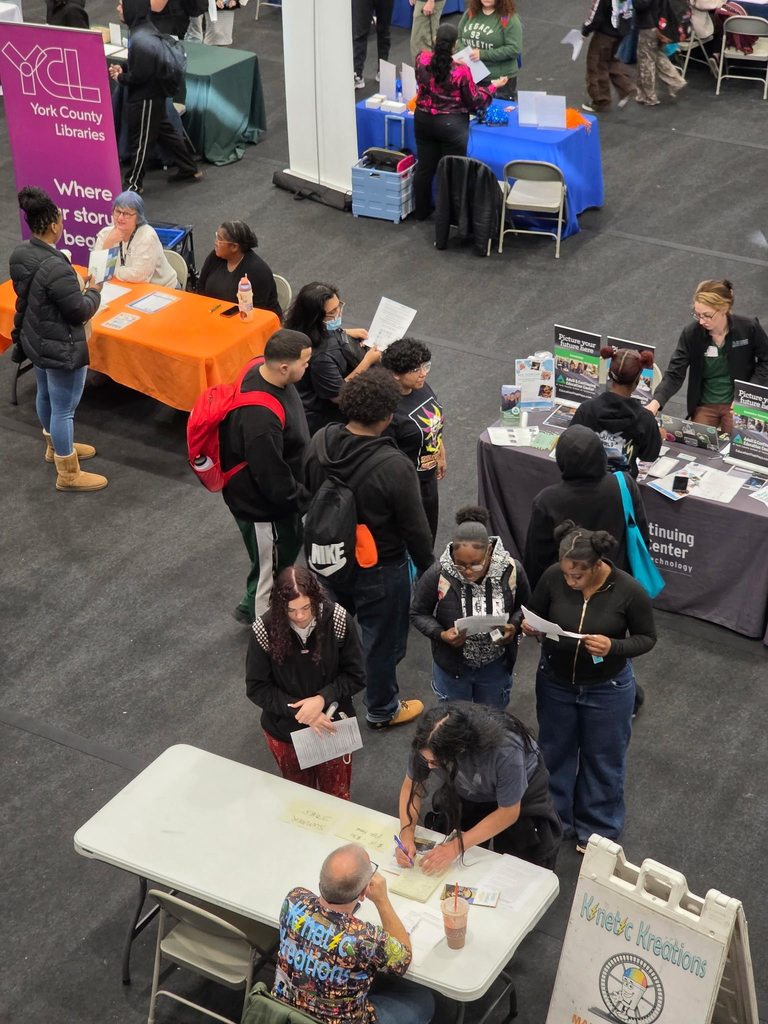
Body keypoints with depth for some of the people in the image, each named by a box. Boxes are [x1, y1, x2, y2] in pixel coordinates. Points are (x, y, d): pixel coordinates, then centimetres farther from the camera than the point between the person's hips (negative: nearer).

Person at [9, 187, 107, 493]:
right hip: (61, 348, -9)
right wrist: (93, 291, -5)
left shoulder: (20, 253, -5)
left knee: (45, 395, 28)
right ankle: (68, 474, 19)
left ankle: (55, 447, 51)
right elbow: (80, 311, -25)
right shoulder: (55, 267, -33)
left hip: (35, 340, 9)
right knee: (64, 408, 5)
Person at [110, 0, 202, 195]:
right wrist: (122, 70, 2)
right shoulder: (144, 29, 3)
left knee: (140, 141, 5)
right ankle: (189, 170, 30)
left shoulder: (141, 40, -28)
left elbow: (140, 75, -25)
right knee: (165, 131, 20)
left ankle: (134, 183, 19)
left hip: (145, 99, -10)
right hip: (153, 94, 10)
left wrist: (120, 78, -9)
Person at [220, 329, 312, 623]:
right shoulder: (260, 418, -41)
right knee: (271, 570, 14)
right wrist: (305, 500, -14)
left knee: (290, 547, 30)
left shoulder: (260, 369, -12)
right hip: (263, 507, -10)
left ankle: (251, 608, 52)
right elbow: (273, 479, -31)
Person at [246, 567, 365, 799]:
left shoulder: (338, 621, -22)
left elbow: (356, 676, -11)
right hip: (285, 732, 0)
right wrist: (300, 712, -23)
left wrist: (322, 698, -27)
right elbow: (256, 688, -14)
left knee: (337, 797, 20)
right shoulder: (265, 630, -23)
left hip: (332, 726, 0)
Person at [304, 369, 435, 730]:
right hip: (379, 570, -6)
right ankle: (382, 710, 38)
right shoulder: (394, 467, -33)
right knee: (383, 641, 17)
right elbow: (415, 528, -20)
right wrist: (426, 566, -2)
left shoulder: (319, 441, -14)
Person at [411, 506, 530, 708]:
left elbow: (524, 606, -1)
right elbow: (418, 613, -9)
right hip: (451, 665, -1)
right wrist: (441, 634, -27)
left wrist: (514, 626, -21)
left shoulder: (511, 570, -20)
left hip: (496, 666, 2)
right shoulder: (437, 575, -25)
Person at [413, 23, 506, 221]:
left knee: (425, 167, 18)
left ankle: (421, 211, 32)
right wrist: (493, 87, 4)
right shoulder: (461, 71, -23)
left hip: (423, 121, 5)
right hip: (451, 125, -4)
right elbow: (475, 102, -11)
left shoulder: (422, 60, -12)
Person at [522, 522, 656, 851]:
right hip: (555, 682, 2)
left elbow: (647, 638, -12)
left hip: (607, 689, -2)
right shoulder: (553, 577, -21)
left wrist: (613, 647, -31)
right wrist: (530, 627, -27)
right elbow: (536, 614, -3)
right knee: (555, 752, 22)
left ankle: (597, 830, 40)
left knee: (602, 759, 18)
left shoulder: (629, 591, -26)